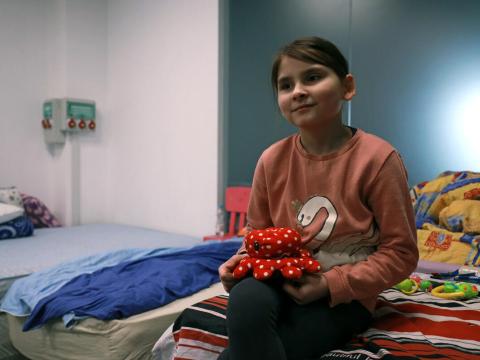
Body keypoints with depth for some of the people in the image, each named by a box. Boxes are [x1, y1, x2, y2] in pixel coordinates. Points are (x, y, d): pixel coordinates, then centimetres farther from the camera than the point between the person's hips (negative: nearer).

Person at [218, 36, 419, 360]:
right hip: (282, 281, 4)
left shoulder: (378, 159, -13)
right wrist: (242, 261, -9)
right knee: (246, 297, -33)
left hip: (343, 296, -3)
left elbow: (400, 253, -9)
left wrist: (331, 283, -17)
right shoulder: (272, 160, -2)